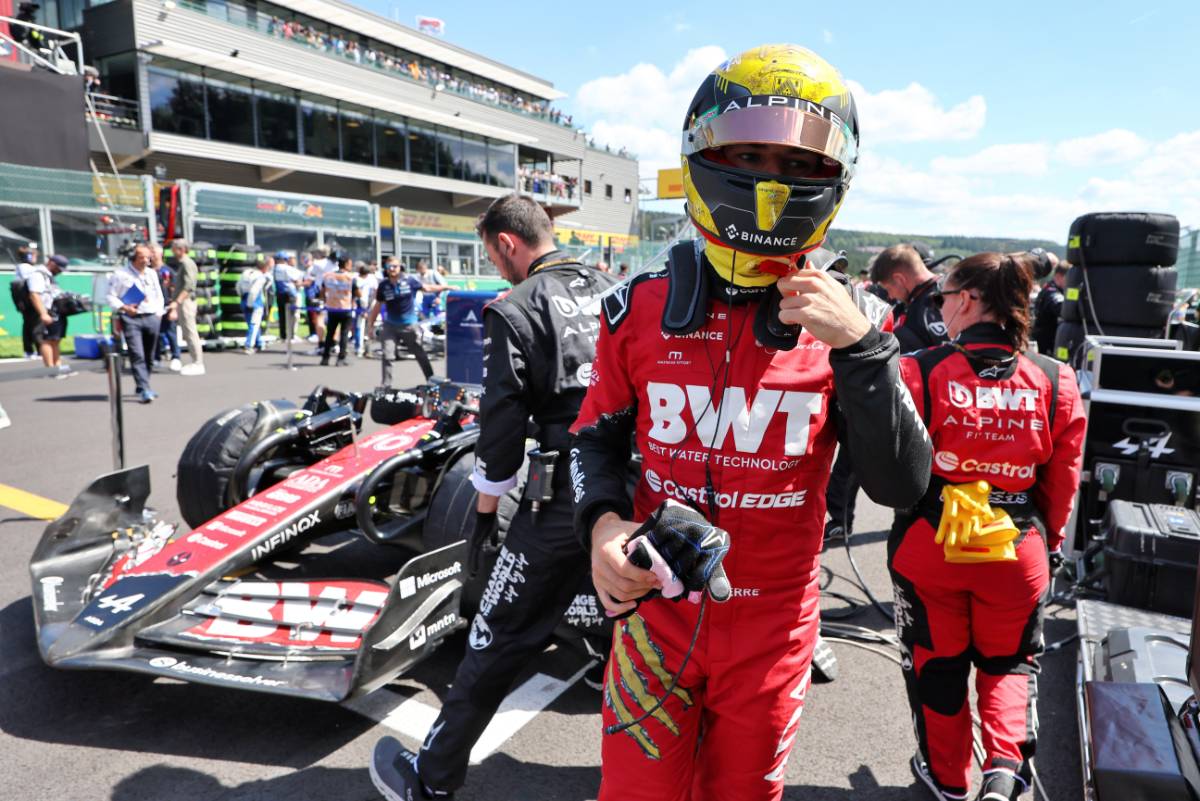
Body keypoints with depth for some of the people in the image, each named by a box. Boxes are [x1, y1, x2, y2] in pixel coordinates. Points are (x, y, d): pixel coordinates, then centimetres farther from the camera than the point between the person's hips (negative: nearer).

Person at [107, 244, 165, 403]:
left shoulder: (152, 274, 18)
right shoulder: (120, 274, 2)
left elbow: (159, 296, 24)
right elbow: (111, 296, 0)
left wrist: (158, 313, 11)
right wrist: (124, 308, -14)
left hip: (151, 318, 5)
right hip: (131, 319, -5)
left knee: (148, 356, 10)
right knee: (137, 355, -13)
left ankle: (142, 387, 23)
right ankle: (144, 390, -18)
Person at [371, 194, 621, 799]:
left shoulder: (515, 309, -6)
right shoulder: (614, 291, 9)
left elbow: (501, 423, -9)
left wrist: (486, 506, 4)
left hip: (563, 501, -5)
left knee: (497, 640, 7)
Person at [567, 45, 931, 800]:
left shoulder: (849, 318, -9)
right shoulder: (643, 308, -8)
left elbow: (902, 486, -13)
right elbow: (598, 437, 3)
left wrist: (859, 348, -24)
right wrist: (602, 519, -17)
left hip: (775, 620, 1)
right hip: (659, 605, 0)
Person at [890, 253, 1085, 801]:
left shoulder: (918, 372, -17)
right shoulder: (1056, 382, -7)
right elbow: (1063, 479, 1)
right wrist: (1049, 541, 16)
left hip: (929, 545, -2)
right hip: (1018, 549, 2)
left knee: (936, 660, 19)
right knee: (1009, 660, 26)